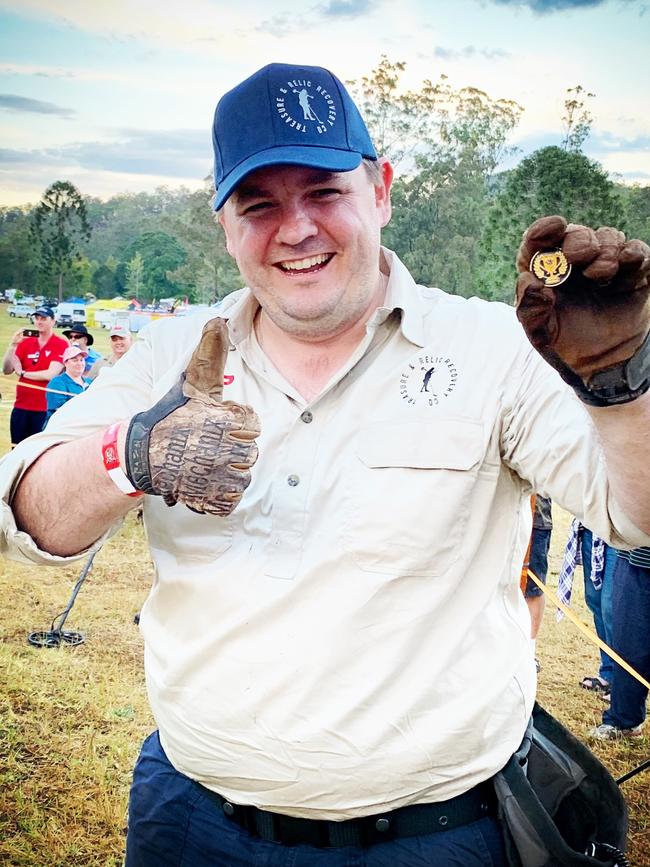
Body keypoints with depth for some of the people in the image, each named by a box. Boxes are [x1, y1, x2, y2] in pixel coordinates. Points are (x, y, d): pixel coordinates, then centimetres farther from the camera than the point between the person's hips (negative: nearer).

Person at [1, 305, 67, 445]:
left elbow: (51, 374, -15)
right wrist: (13, 345, -9)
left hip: (45, 409, -5)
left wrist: (23, 373, -4)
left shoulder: (61, 344, -5)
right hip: (21, 407, 5)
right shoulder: (26, 342, 10)